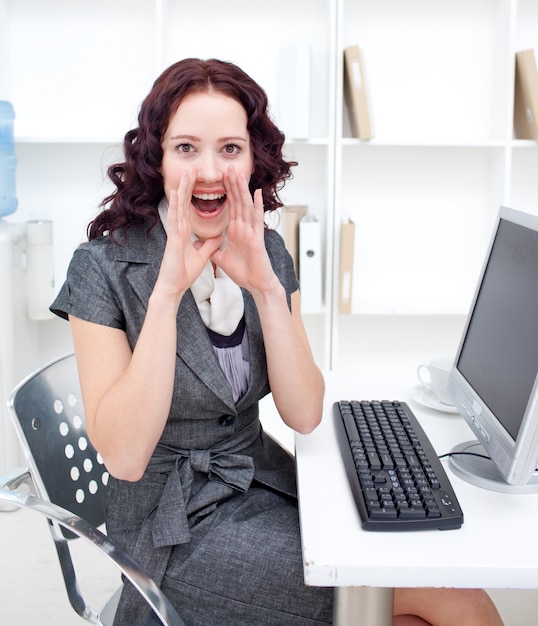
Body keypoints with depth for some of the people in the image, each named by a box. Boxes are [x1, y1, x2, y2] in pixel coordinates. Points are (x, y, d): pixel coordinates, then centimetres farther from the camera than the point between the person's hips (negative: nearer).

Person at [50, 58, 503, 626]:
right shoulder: (104, 268, -13)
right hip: (171, 524, -5)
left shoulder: (268, 252, 0)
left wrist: (266, 286, -19)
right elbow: (123, 456, -21)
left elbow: (305, 416, -7)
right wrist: (168, 291, -27)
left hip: (264, 480, 5)